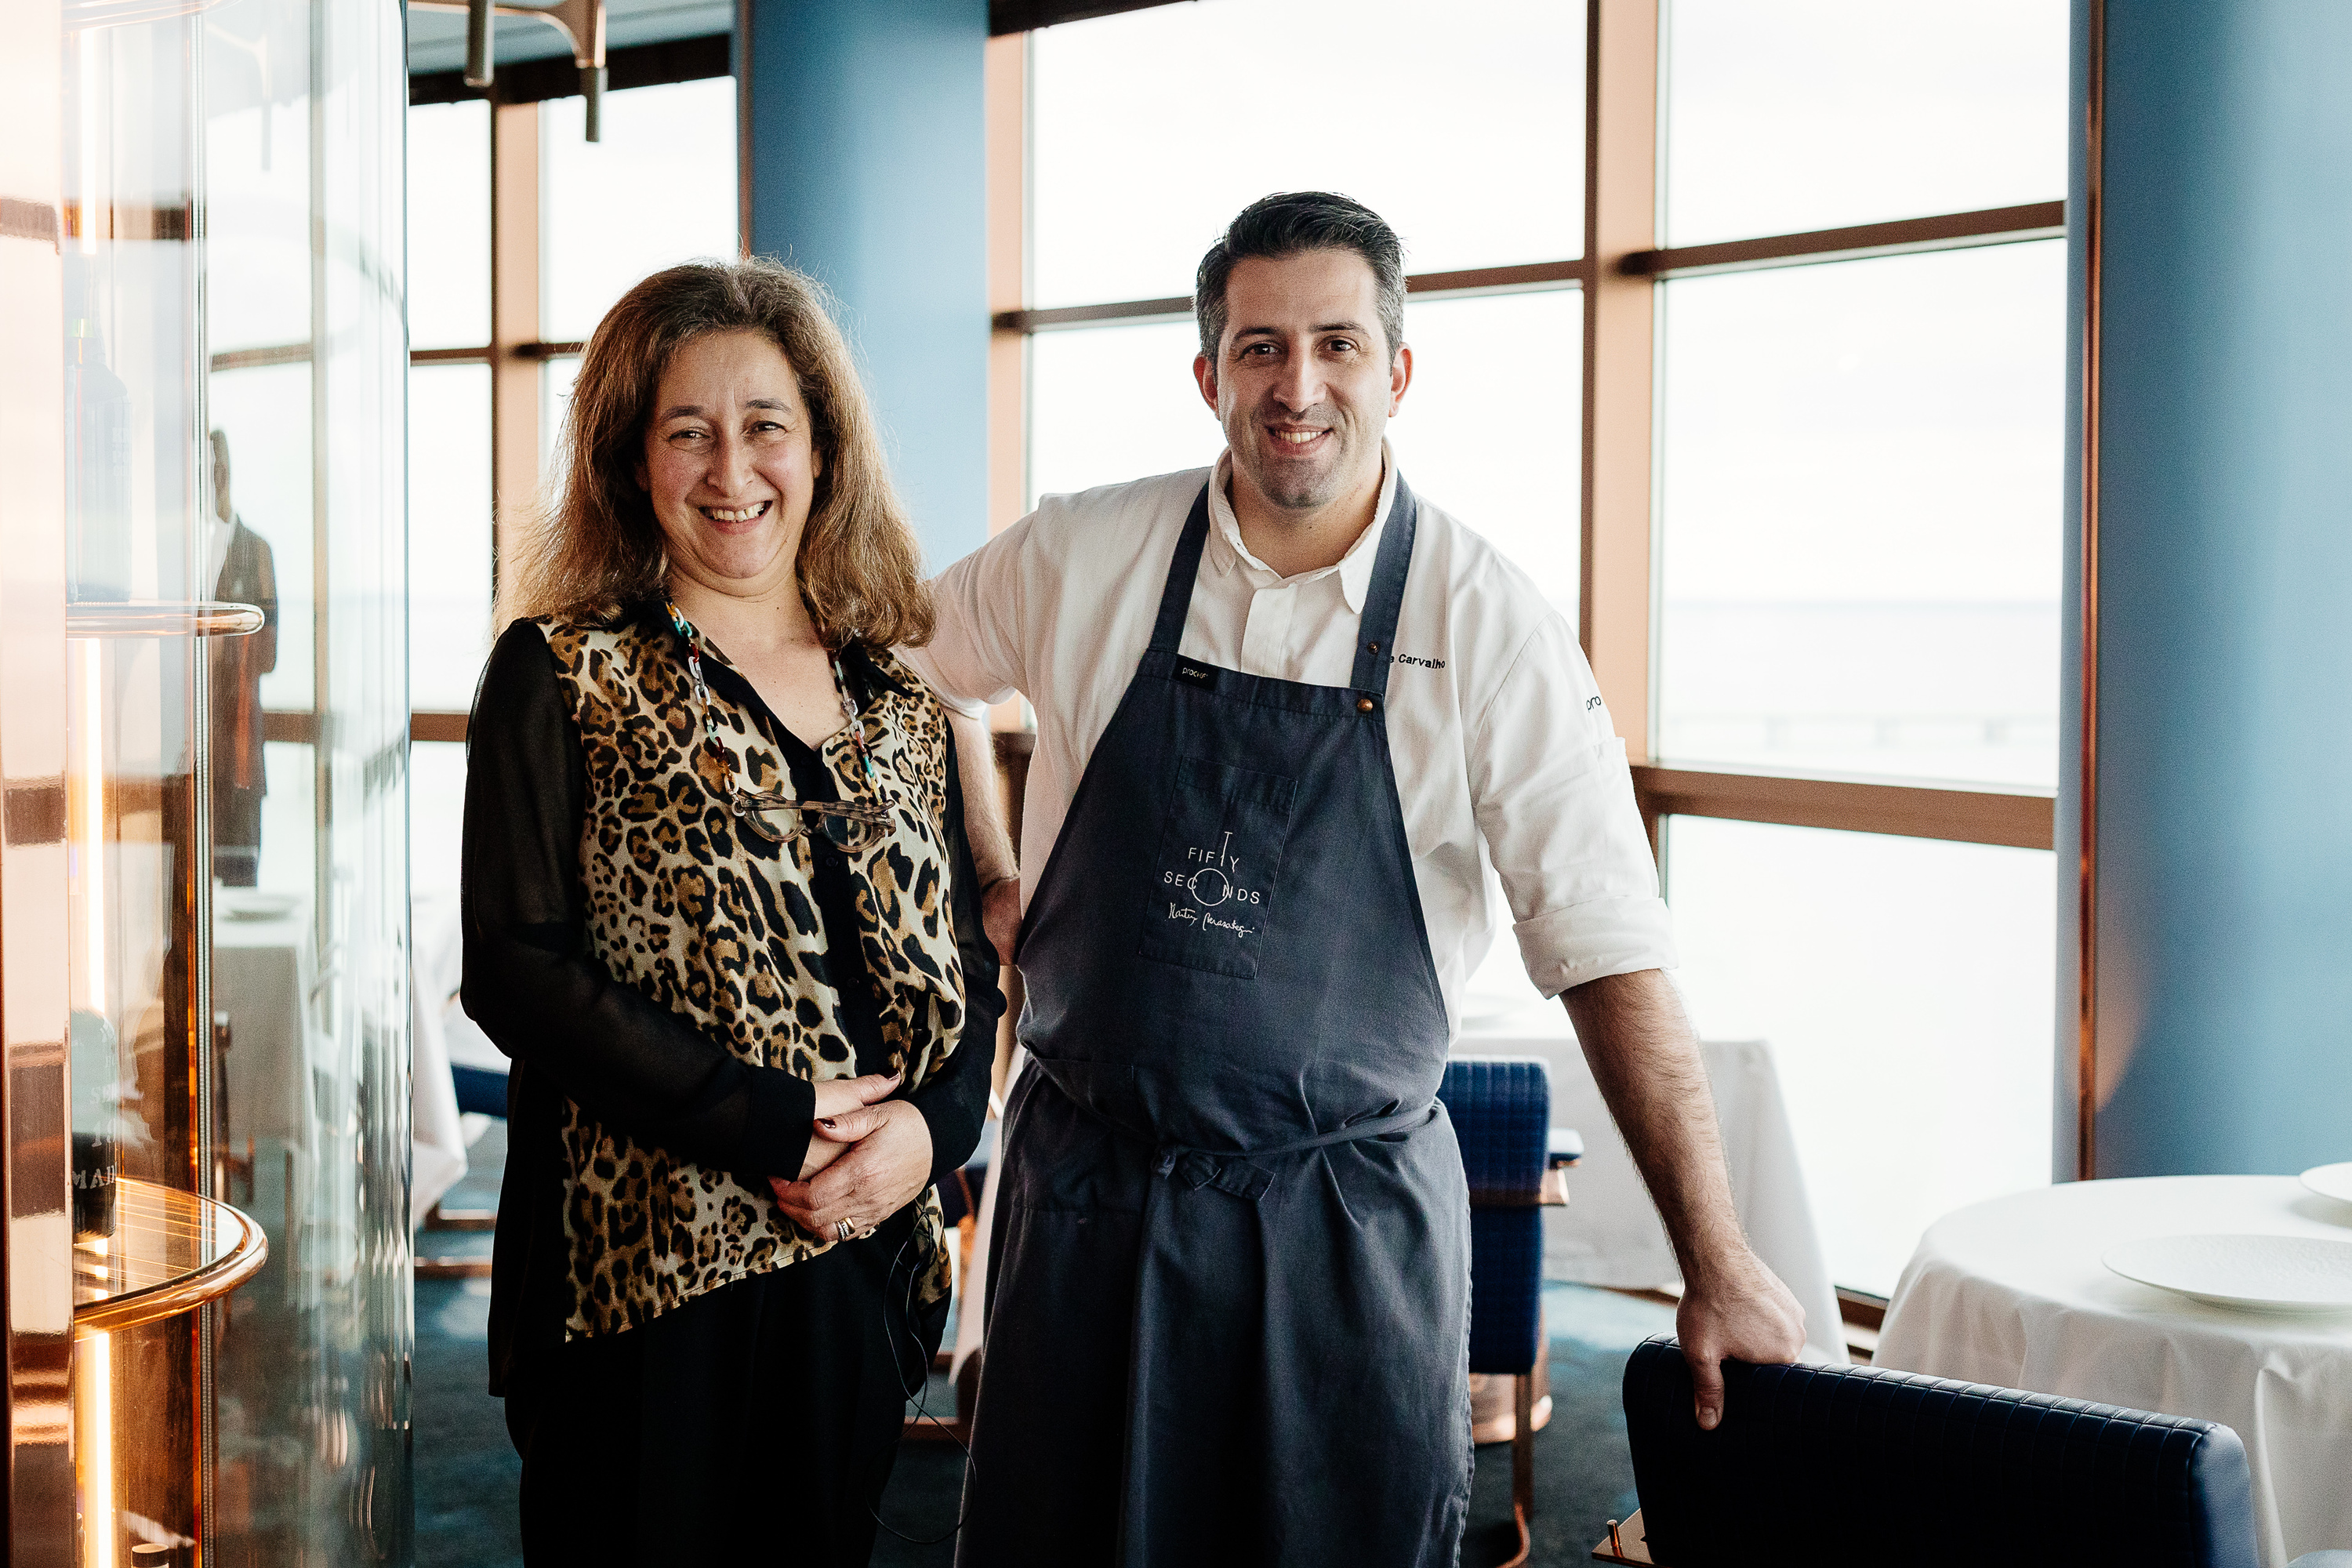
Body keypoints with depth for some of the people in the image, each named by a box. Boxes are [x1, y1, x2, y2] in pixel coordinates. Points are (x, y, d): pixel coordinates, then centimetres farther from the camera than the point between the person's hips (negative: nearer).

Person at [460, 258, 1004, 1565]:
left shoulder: (901, 706, 11)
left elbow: (971, 965, 12)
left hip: (866, 1262, 5)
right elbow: (515, 967, -11)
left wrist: (931, 1126, -9)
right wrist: (769, 1126, -16)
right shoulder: (565, 677, -2)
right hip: (646, 1271, -4)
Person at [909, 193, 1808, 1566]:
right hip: (1091, 1193, 2)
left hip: (1353, 1227, -2)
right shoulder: (1083, 558, -3)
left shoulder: (1490, 625, -9)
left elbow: (1613, 958, -10)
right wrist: (985, 886, 9)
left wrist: (1720, 1269, -13)